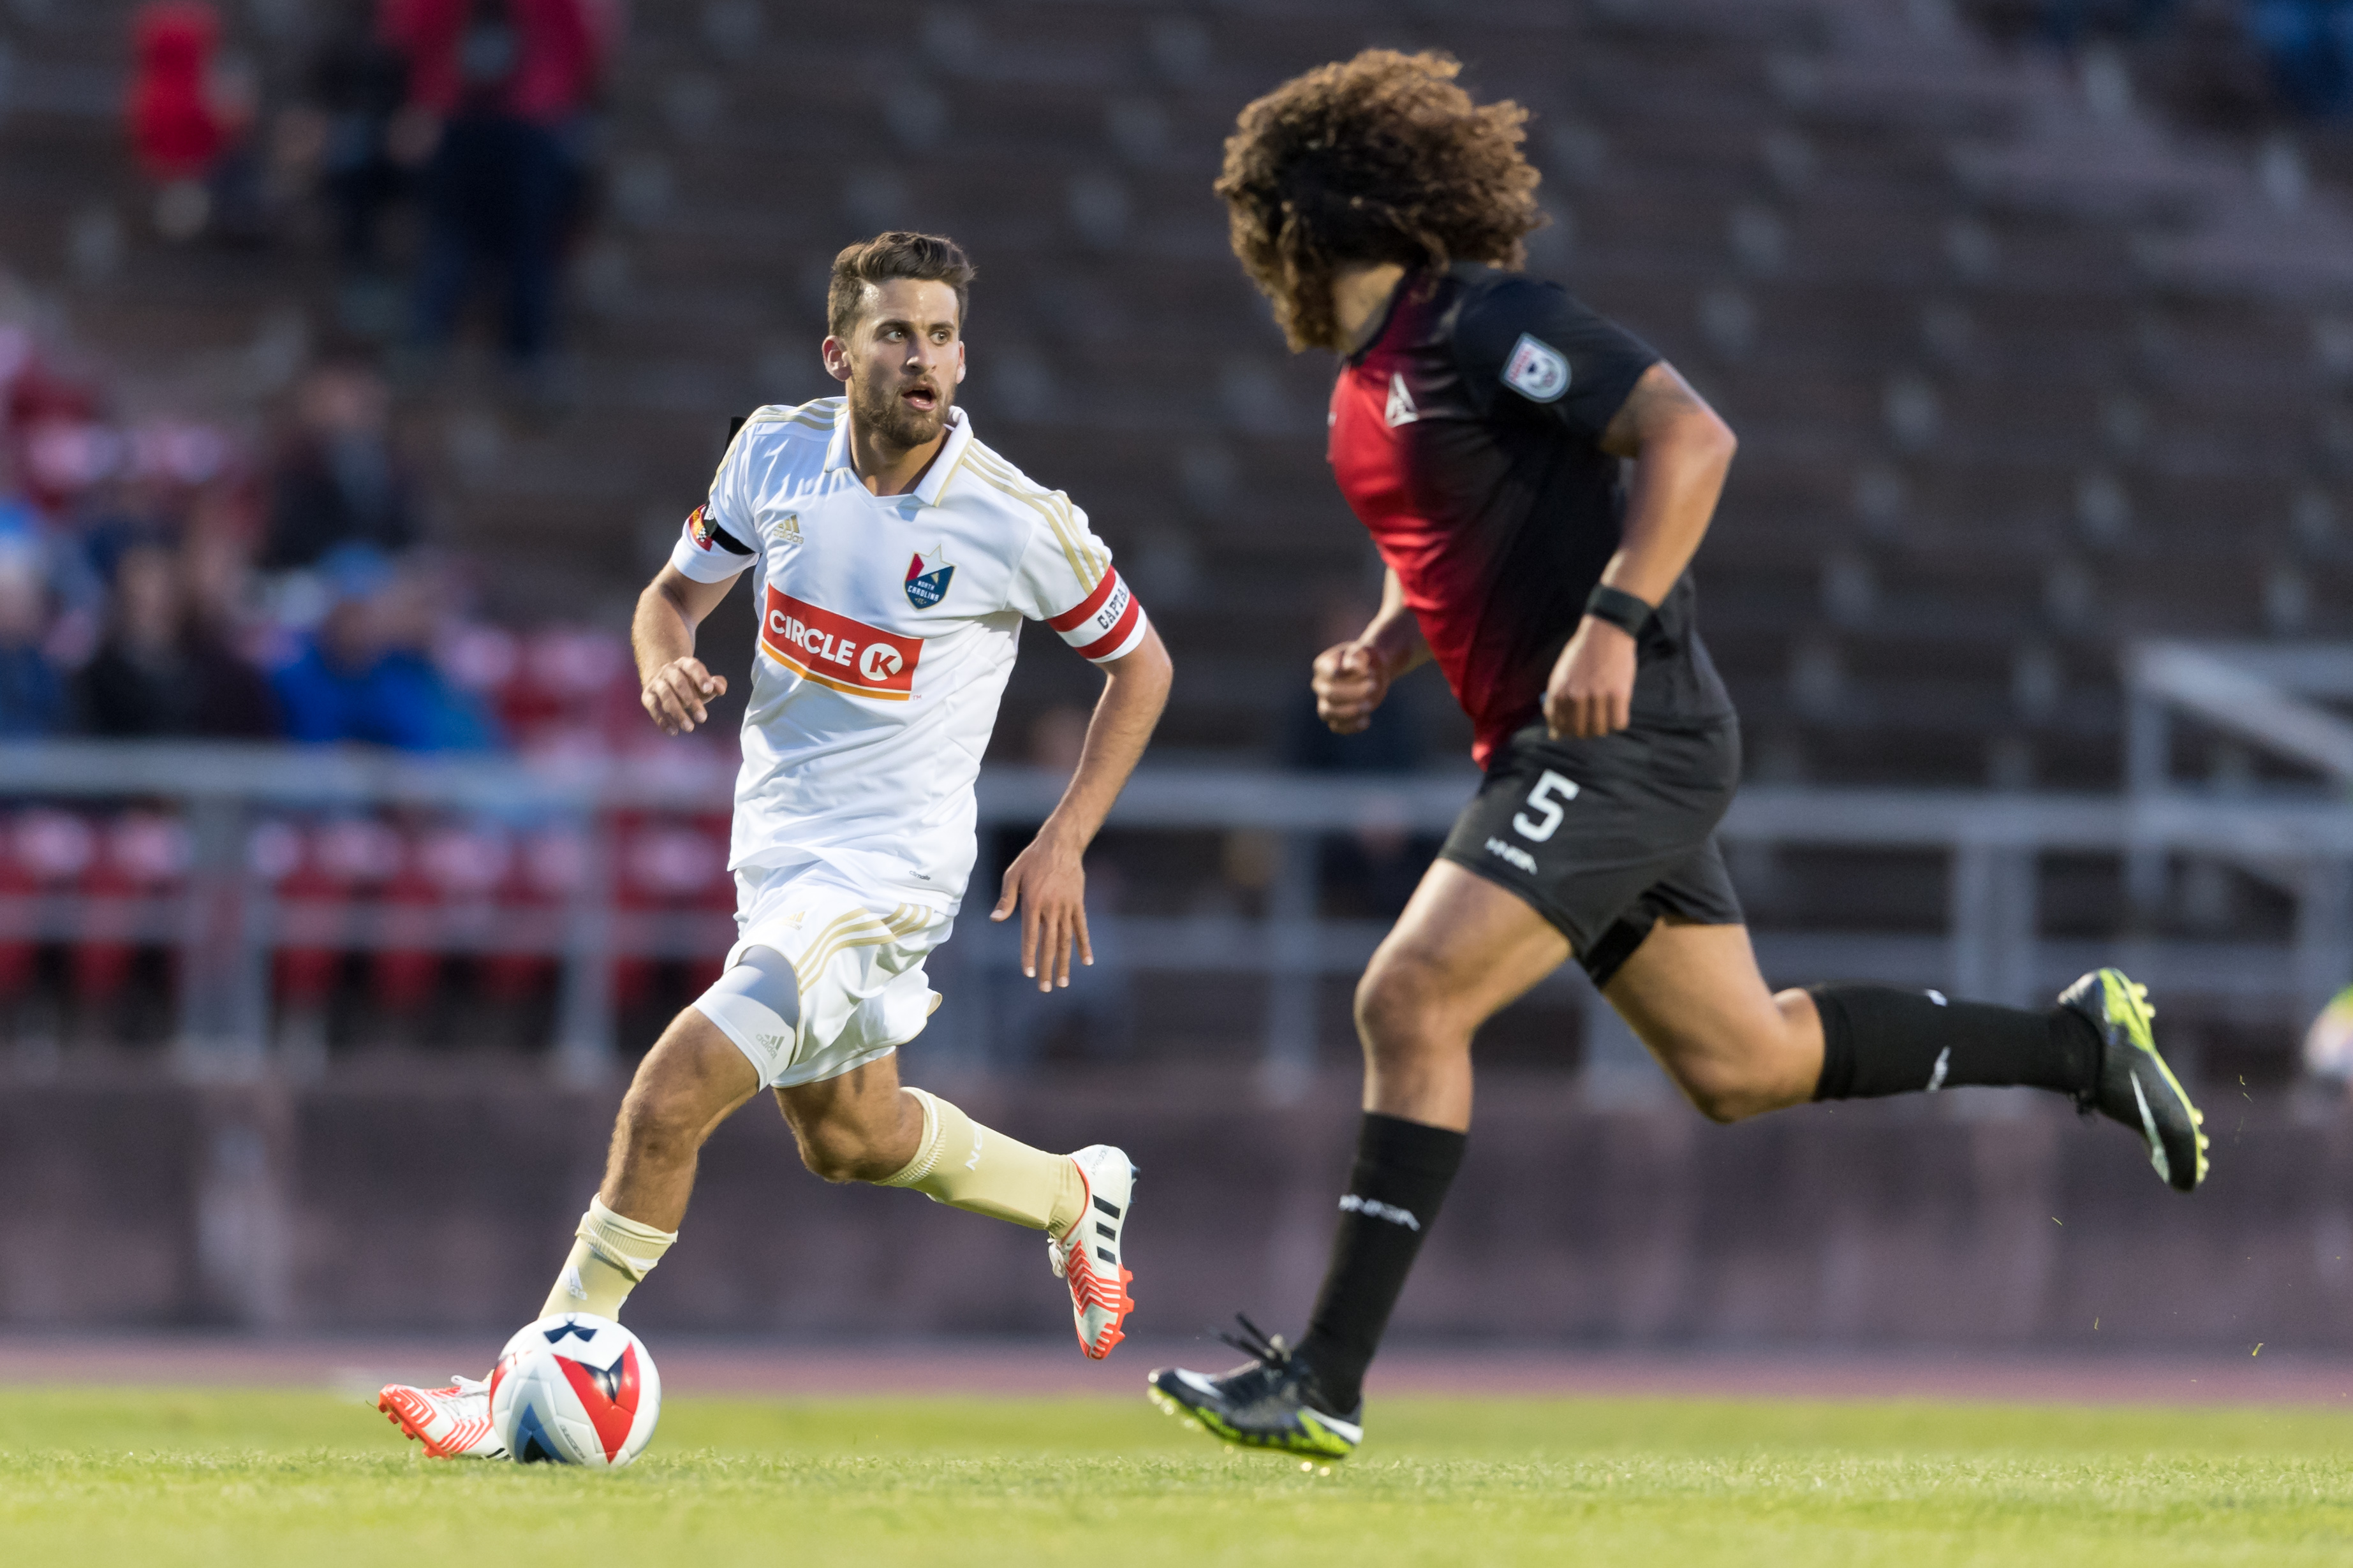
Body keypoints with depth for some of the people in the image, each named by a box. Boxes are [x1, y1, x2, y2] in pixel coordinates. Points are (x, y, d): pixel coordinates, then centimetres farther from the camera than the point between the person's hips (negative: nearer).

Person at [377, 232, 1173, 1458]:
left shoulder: (1019, 523, -16)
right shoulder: (775, 453, -5)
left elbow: (1139, 664, -1)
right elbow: (677, 591, 10)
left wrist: (1063, 846, -7)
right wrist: (665, 660, -14)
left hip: (886, 870, -7)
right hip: (775, 845, 7)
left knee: (672, 1093, -19)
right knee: (846, 1137, 25)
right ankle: (1075, 1198, 51)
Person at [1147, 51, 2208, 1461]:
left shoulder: (1486, 323, -13)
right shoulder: (1367, 386, 16)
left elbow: (1694, 437, -19)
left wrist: (1614, 622, -27)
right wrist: (1378, 654, 10)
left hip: (1626, 735, -10)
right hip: (1557, 756, 10)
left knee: (1411, 998, -19)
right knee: (1741, 1066, 13)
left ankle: (1327, 1379, -19)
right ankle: (2081, 1043, 28)